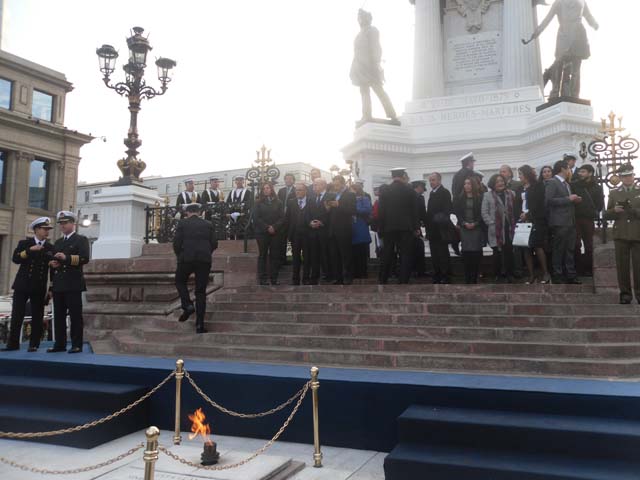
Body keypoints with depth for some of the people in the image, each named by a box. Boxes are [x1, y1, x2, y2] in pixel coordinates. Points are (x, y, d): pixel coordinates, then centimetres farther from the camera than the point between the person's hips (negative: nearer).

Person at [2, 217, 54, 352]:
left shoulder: (50, 247, 8)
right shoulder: (24, 243, 7)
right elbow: (16, 258, -7)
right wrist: (29, 250, -18)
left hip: (40, 287, 1)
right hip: (22, 284, 0)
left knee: (37, 317, 1)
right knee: (17, 315, 0)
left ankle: (34, 344, 7)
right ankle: (13, 343, 8)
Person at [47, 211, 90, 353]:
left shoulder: (81, 239, 3)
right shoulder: (57, 242, 23)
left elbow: (85, 258, -11)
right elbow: (52, 260, 27)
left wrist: (66, 258, -21)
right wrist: (52, 263, 3)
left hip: (73, 284, -6)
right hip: (58, 284, 7)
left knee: (75, 315, -5)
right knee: (58, 315, 7)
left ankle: (77, 345, -2)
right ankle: (60, 344, 13)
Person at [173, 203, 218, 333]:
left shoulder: (182, 223, 4)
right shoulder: (208, 224, 10)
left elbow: (176, 242, -3)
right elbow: (214, 244, 5)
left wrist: (179, 256, 14)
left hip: (186, 258, -2)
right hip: (204, 260, 2)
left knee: (180, 282, 24)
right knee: (201, 291, 7)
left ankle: (187, 305, 0)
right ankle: (200, 325, 3)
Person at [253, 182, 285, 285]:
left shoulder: (278, 203, 8)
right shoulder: (259, 203, 6)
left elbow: (282, 217, 1)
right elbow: (256, 218, -2)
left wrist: (274, 227, -13)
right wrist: (267, 227, -12)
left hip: (276, 233, 1)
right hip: (262, 233, -1)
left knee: (275, 255, 1)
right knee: (263, 255, 2)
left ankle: (274, 278, 6)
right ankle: (262, 279, 4)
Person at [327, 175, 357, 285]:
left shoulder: (350, 195, -2)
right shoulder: (333, 195, 17)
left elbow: (353, 211, -14)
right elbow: (332, 213, 16)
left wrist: (338, 205, -19)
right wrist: (328, 207, -4)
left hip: (343, 231, -6)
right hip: (333, 231, 6)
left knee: (346, 255, -1)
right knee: (335, 256, 7)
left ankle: (348, 278, 7)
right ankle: (338, 278, 14)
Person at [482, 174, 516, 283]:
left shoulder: (511, 194, 11)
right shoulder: (488, 195, 3)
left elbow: (515, 210, 7)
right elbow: (484, 213, -1)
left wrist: (514, 224, -2)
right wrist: (491, 224, -10)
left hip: (509, 229, 2)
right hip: (496, 230, -2)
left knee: (509, 252, 3)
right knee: (497, 253, 3)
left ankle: (509, 274, 12)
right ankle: (498, 275, 13)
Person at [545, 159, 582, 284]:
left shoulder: (567, 184, 22)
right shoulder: (552, 183, -7)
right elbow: (549, 200, -18)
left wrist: (575, 200, 8)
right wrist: (568, 199, -17)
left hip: (570, 222, 9)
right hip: (559, 222, -9)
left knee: (570, 250, 10)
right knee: (558, 251, -4)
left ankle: (570, 276, 16)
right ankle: (556, 277, 2)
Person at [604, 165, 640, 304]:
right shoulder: (614, 193, 12)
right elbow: (606, 215, 9)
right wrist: (614, 210, -10)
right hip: (621, 235, 1)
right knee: (622, 266, 2)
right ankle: (625, 293, 10)